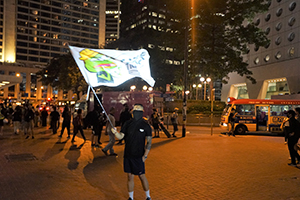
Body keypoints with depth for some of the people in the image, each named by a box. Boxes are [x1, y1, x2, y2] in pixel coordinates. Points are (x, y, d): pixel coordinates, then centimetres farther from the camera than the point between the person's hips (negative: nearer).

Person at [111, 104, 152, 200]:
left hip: (138, 156, -3)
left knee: (142, 176, 6)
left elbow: (149, 142, -5)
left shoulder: (146, 125, -7)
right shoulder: (128, 123, 4)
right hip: (128, 155, 4)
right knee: (130, 176, 12)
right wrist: (116, 132, -19)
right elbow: (121, 136, 2)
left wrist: (145, 156, -9)